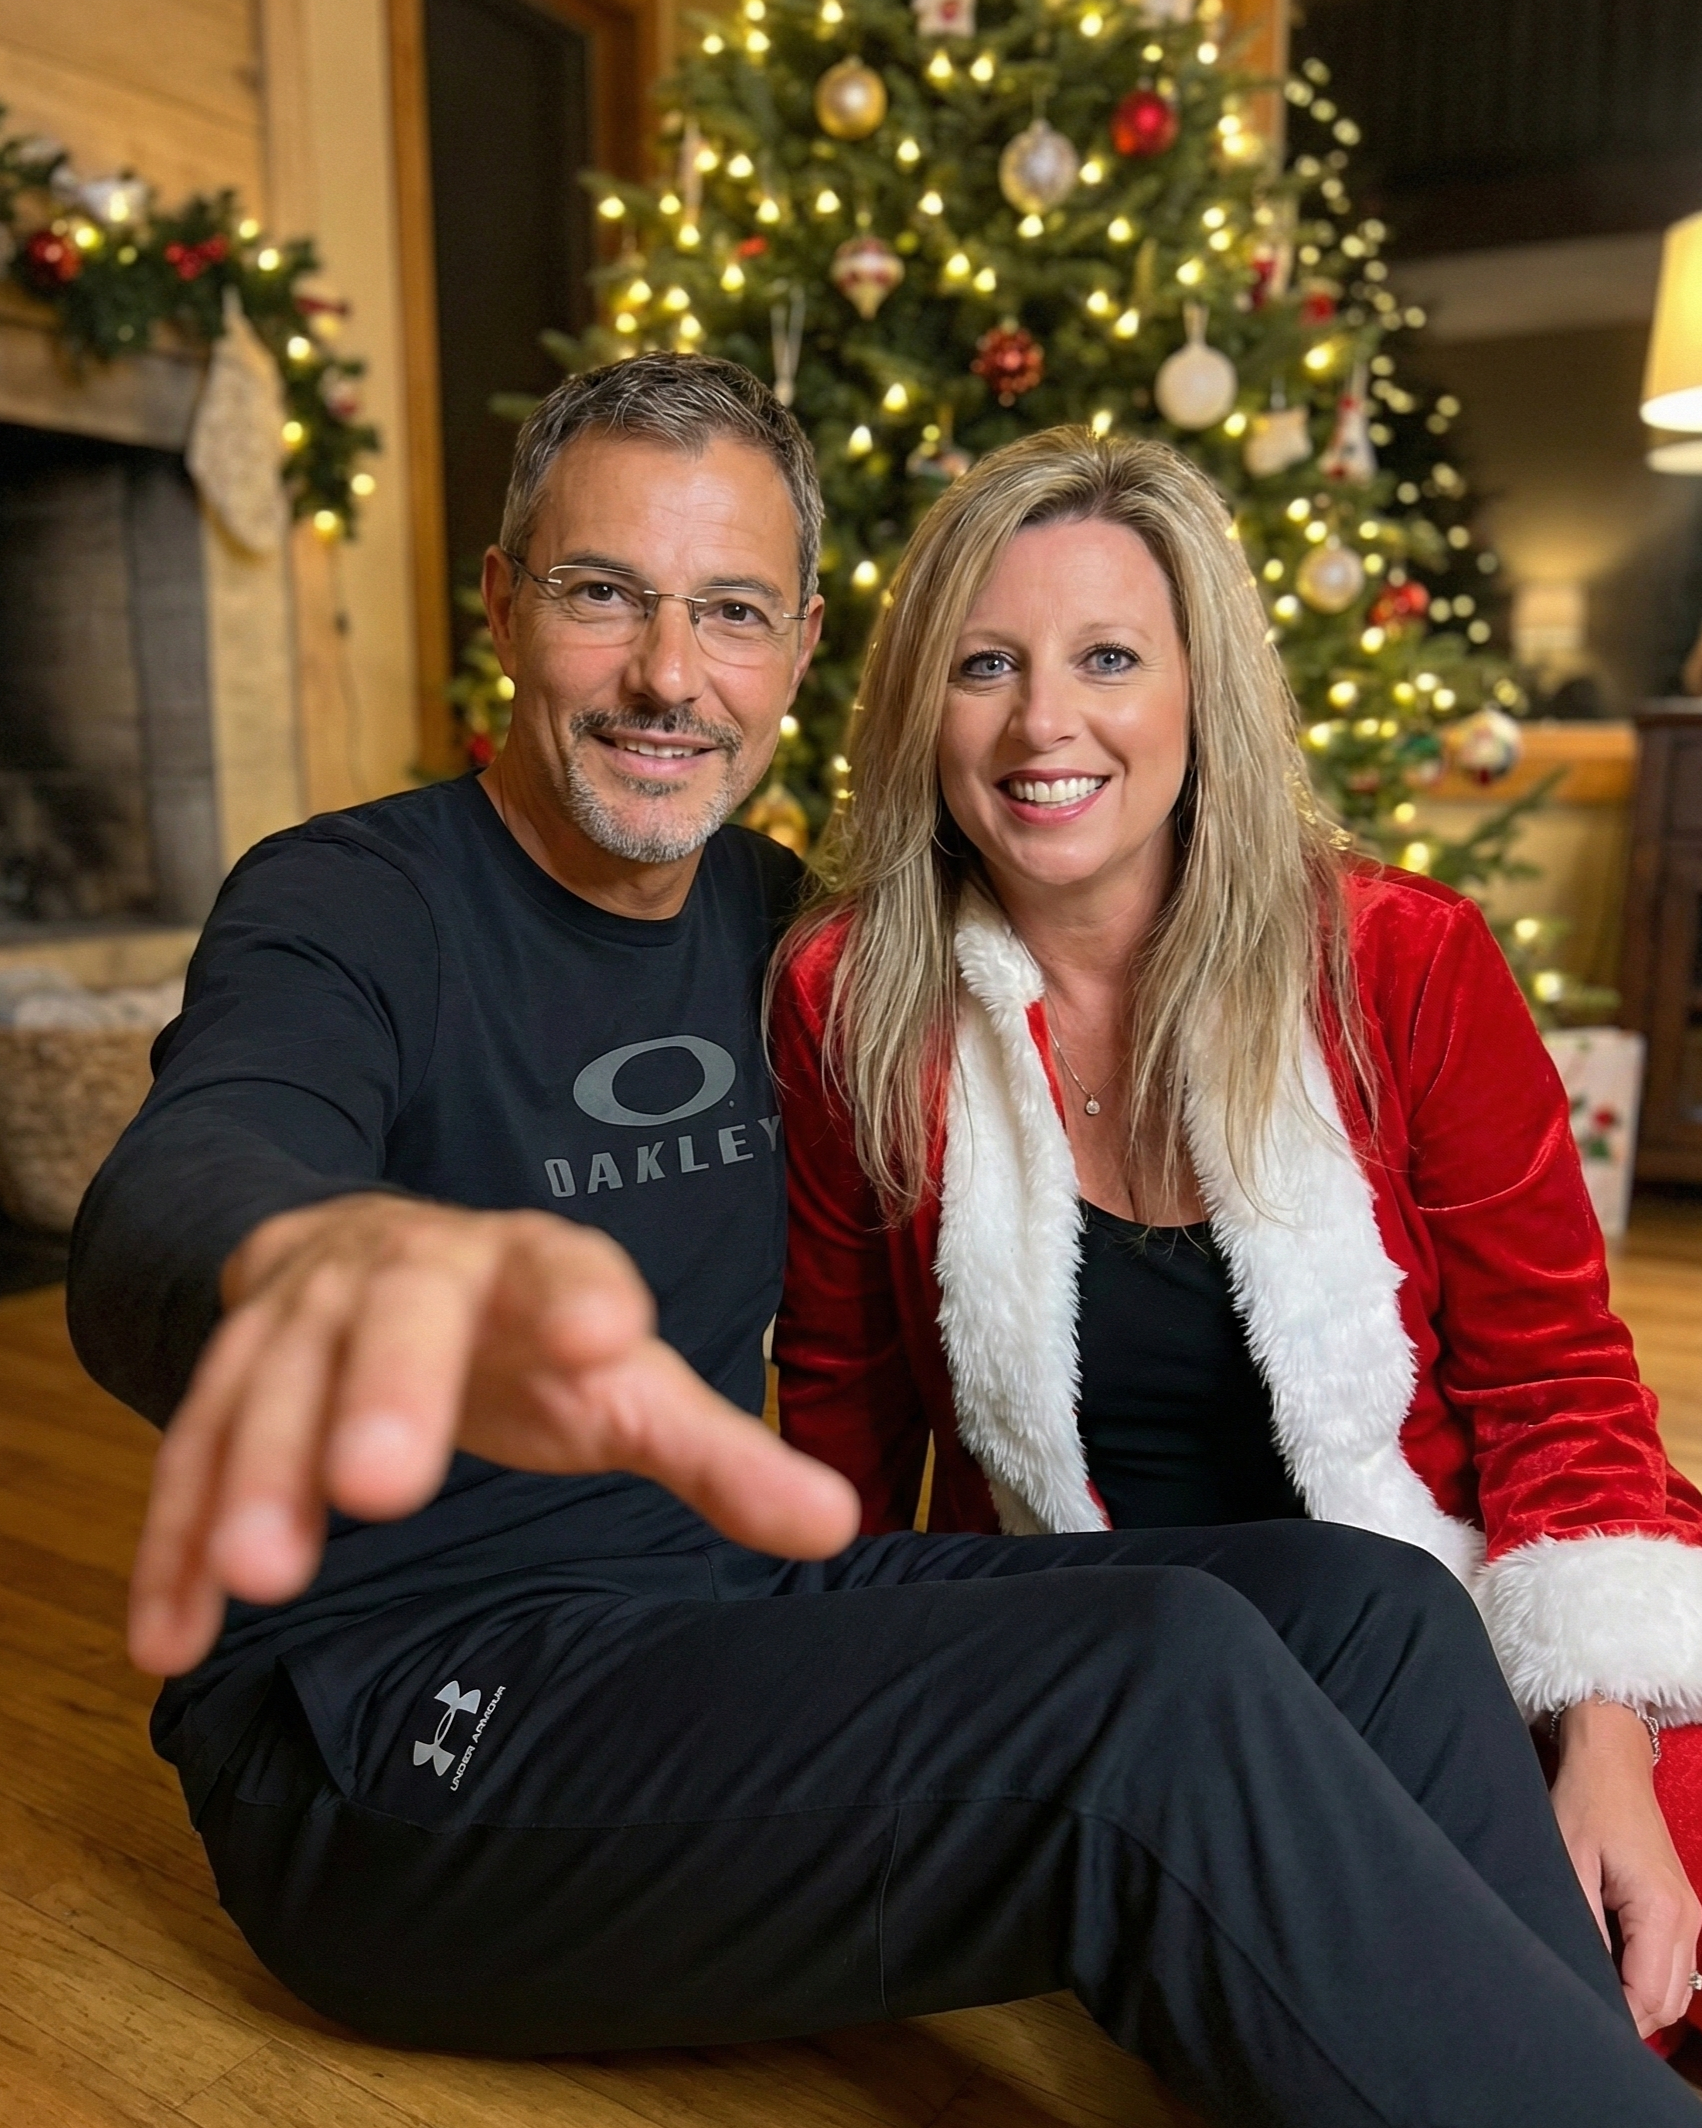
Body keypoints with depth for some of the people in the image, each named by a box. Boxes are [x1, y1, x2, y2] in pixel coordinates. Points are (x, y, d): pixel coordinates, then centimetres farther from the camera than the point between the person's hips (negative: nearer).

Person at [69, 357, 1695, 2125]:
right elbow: (180, 1183, -32)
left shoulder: (779, 923, 8)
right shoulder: (348, 906, -11)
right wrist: (330, 1252, -58)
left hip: (723, 1599, 6)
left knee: (1370, 1613, -12)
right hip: (388, 1722, -6)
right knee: (1155, 1686, -28)